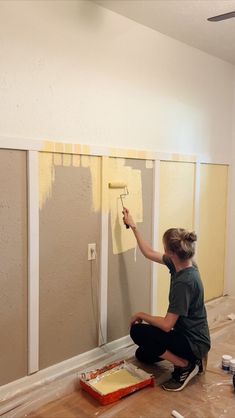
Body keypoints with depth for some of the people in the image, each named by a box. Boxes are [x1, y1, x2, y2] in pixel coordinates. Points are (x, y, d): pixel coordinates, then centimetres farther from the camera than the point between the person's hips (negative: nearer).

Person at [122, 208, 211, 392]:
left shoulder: (184, 282, -32)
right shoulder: (181, 264, -6)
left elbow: (167, 325, -30)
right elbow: (149, 253, 10)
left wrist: (142, 315, -14)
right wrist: (133, 227, 10)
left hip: (194, 342, -9)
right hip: (188, 336, 9)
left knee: (138, 331, -16)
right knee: (142, 355, 20)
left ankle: (185, 366, -6)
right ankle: (191, 359, 17)